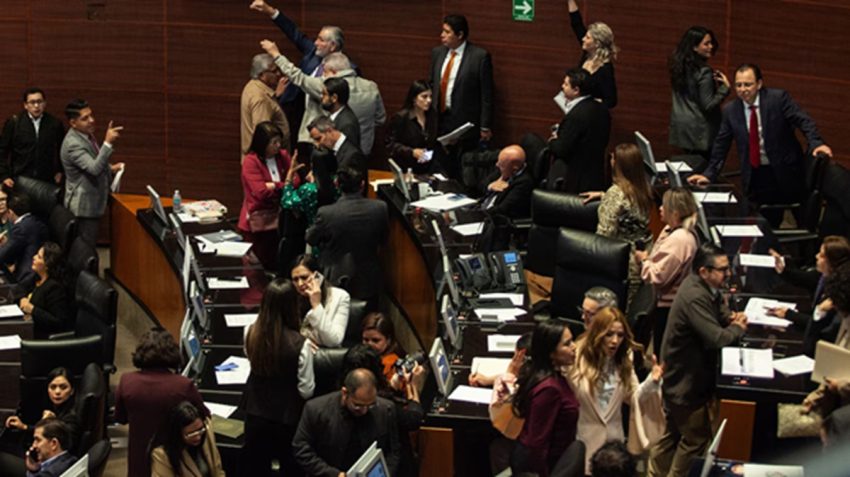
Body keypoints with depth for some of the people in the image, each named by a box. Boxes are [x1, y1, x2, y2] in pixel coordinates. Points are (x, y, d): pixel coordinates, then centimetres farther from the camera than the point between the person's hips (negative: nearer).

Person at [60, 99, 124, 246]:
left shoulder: (86, 135, 5)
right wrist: (108, 143, -42)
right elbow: (94, 169, -37)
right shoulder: (73, 144, -26)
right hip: (83, 206, -10)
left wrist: (110, 168, 7)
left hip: (92, 203, 10)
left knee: (90, 247, 18)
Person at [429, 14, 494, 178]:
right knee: (444, 171, 6)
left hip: (466, 123, -5)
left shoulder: (479, 56, -10)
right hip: (439, 120, 5)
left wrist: (485, 127, -8)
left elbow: (486, 94, -8)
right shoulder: (437, 53, 7)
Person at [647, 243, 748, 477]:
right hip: (686, 381, -10)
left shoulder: (706, 288, 1)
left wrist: (732, 317, -5)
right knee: (696, 439, 5)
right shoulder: (694, 297, -30)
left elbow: (721, 310, 19)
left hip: (680, 378, 10)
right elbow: (717, 338, -34)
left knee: (673, 435, 22)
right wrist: (737, 328, -14)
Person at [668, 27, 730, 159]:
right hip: (699, 131, -8)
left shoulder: (679, 67, 4)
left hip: (680, 127, 8)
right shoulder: (703, 72, -19)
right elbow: (708, 106, -18)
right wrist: (725, 88, -13)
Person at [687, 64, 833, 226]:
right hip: (756, 175, 2)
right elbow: (721, 145, 8)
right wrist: (709, 174, 3)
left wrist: (816, 144, -29)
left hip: (785, 170, -2)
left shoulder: (778, 98, -9)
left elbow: (803, 121, -13)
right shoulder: (730, 111, 2)